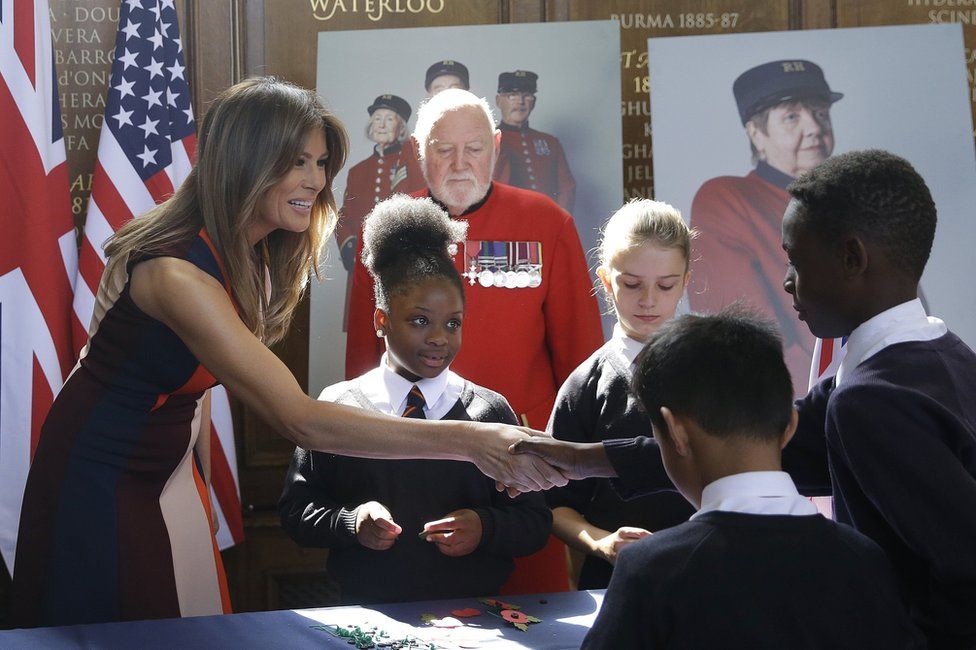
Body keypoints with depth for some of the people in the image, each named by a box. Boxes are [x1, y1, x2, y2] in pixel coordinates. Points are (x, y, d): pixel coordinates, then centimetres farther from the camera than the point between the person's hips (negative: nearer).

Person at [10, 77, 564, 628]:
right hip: (100, 478, -8)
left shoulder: (249, 257, -2)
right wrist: (469, 442, -41)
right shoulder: (176, 272, -32)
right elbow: (301, 421, -38)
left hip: (170, 470, 8)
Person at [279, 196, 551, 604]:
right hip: (366, 616, 0)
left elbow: (535, 523, 10)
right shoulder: (337, 407, 7)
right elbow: (295, 509, 10)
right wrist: (351, 522, -9)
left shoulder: (490, 412, 9)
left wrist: (485, 528, -10)